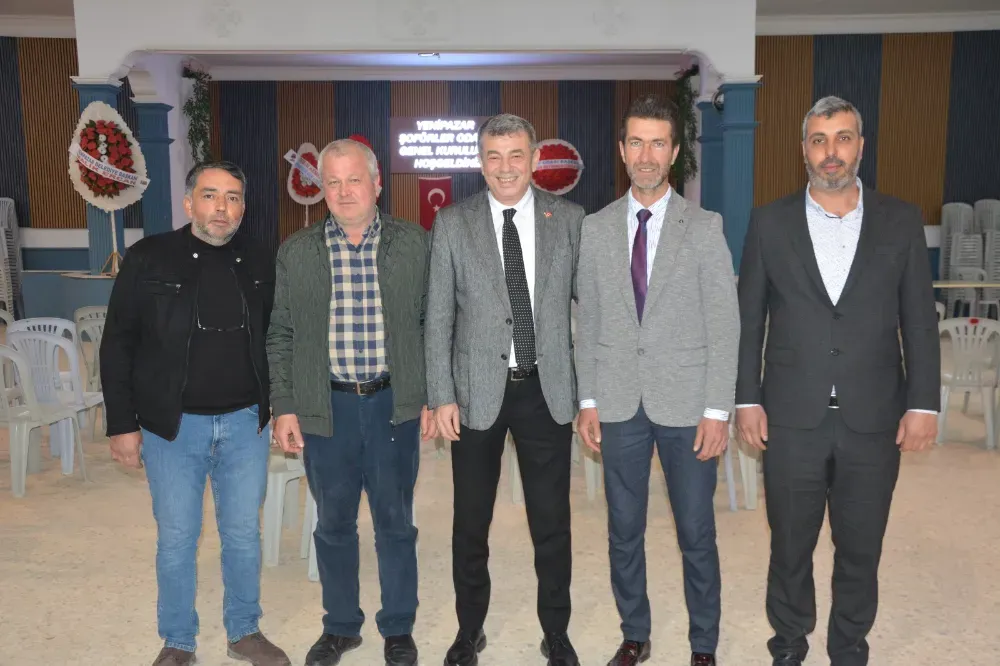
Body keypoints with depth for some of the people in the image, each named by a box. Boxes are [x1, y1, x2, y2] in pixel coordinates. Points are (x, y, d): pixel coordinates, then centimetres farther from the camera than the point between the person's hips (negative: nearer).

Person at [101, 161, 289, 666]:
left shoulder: (259, 264, 2)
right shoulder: (148, 259, -5)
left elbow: (274, 340, 10)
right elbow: (117, 347, -3)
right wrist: (122, 425, -5)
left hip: (246, 423, 2)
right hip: (173, 425, -2)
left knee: (244, 534, 12)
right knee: (176, 539, 9)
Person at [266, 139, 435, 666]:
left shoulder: (414, 244, 0)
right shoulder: (295, 252, 3)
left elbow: (432, 324, 3)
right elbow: (280, 336, 5)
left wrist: (432, 398, 0)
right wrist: (283, 407, 1)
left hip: (394, 405, -1)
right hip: (325, 408, 1)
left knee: (395, 522, 10)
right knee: (333, 523, 14)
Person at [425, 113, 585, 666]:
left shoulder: (569, 219, 1)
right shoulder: (452, 223, -1)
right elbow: (439, 316, -1)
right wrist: (442, 395, -5)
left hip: (548, 390, 0)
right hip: (477, 391, 0)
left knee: (552, 522, 10)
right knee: (470, 523, 13)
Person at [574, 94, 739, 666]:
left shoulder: (705, 227, -3)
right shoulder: (596, 228, 5)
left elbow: (724, 324, -4)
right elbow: (588, 321, 7)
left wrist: (717, 410, -8)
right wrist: (588, 399, 3)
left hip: (686, 404, -2)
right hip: (619, 404, 3)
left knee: (697, 534, 8)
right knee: (625, 532, 13)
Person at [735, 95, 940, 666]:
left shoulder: (901, 221, 2)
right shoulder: (770, 223, 1)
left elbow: (920, 320, 3)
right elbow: (749, 319, 2)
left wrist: (924, 403, -1)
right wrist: (748, 399, -2)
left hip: (874, 419, 1)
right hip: (792, 417, 0)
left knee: (861, 549, 14)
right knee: (790, 545, 14)